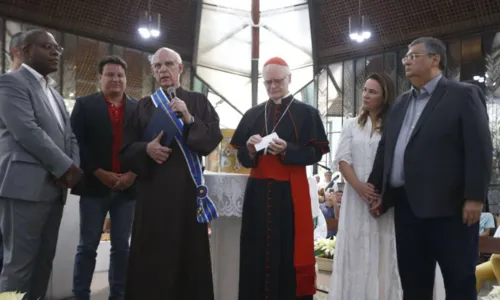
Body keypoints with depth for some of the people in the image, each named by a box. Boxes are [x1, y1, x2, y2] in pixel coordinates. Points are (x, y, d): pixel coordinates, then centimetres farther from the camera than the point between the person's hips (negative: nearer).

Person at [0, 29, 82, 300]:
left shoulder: (53, 93, 22)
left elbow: (69, 135, 17)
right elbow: (27, 131, -16)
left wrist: (72, 168, -2)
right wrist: (66, 167, -12)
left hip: (55, 187, 8)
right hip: (26, 186, -8)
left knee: (44, 259, 11)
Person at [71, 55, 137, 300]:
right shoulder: (85, 105, 5)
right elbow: (77, 142, -5)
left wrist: (133, 174, -10)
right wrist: (98, 172, -13)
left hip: (128, 186, 2)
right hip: (94, 185, -2)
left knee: (121, 247, 8)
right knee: (87, 246, 5)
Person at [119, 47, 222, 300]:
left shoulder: (198, 102, 9)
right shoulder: (144, 106, 12)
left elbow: (214, 138, -3)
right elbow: (125, 149, 8)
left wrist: (189, 119, -17)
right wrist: (146, 149, -12)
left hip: (187, 186, -1)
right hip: (153, 187, 1)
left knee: (189, 251, 3)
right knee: (151, 255, 1)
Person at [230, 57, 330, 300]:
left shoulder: (307, 113, 4)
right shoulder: (252, 114, 13)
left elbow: (316, 152, -3)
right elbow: (241, 156, 12)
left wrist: (287, 150, -18)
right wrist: (250, 149, -10)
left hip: (291, 191, -3)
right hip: (258, 191, 3)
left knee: (290, 250, -1)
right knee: (257, 251, 5)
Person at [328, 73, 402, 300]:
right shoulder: (351, 125, 11)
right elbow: (342, 159, 2)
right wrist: (359, 186, -12)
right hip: (356, 196, 2)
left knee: (383, 251, 1)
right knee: (355, 249, 4)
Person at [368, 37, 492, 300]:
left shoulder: (464, 95, -1)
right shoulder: (400, 103, 18)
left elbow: (479, 149, -9)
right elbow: (385, 148, 18)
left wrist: (474, 197, -16)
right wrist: (375, 189, 14)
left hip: (449, 205, -6)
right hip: (406, 205, 6)